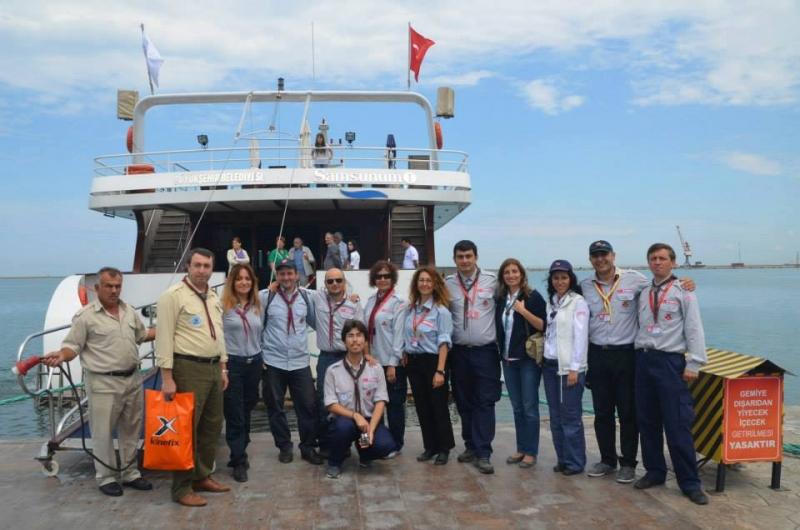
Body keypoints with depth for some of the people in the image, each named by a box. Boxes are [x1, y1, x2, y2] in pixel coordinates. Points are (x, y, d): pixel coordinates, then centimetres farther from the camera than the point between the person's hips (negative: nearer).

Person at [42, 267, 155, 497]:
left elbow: (142, 334, 23)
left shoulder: (129, 311, 9)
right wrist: (61, 356, -29)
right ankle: (106, 477, 18)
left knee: (131, 430, 15)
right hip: (104, 383, -6)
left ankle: (131, 473, 28)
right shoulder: (85, 316, -9)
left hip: (133, 379, 6)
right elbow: (73, 346, -8)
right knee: (103, 433, 2)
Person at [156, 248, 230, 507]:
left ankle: (203, 476, 28)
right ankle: (182, 488, 10)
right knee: (186, 428, -1)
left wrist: (223, 368, 16)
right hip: (188, 368, -8)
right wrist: (167, 377, -17)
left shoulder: (213, 297, 13)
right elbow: (164, 337, -14)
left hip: (213, 367, 8)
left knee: (212, 426, 14)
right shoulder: (173, 295, -11)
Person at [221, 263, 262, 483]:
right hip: (232, 363, -5)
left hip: (254, 363, 5)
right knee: (234, 414, 1)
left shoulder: (257, 306, 8)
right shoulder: (223, 306, -8)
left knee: (247, 411, 13)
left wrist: (263, 359, 14)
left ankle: (240, 453, 29)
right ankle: (239, 461, 8)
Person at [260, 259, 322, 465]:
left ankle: (308, 447, 18)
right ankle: (284, 447, 25)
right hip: (273, 362, -1)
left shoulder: (306, 296, 3)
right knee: (275, 407, 9)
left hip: (300, 362, 1)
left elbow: (316, 323, 10)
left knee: (308, 406, 2)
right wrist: (258, 353, -1)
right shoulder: (265, 296, -3)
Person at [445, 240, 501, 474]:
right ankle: (471, 446, 24)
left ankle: (483, 453, 1)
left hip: (486, 351, -3)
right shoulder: (447, 284, 4)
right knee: (464, 402, 11)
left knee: (485, 403, -3)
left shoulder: (492, 282, -2)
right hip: (459, 352, 3)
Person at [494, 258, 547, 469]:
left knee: (529, 406, 0)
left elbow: (543, 326, -12)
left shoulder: (533, 296, -7)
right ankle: (521, 448, 21)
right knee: (517, 407, 11)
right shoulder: (500, 299, 7)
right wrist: (500, 351, 8)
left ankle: (531, 452, 9)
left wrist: (524, 311, -21)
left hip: (528, 358, -5)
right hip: (508, 359, 5)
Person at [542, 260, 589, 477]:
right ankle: (562, 459, 20)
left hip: (569, 367, -6)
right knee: (556, 416, 10)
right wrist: (543, 358, 6)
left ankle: (575, 462, 9)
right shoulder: (550, 302, 13)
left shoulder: (578, 302, -7)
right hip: (550, 365, 6)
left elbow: (580, 336, -12)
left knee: (570, 416, -2)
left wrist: (574, 368, -16)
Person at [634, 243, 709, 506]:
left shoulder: (683, 292, -1)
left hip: (670, 361, -5)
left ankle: (690, 482, 6)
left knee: (677, 425, -5)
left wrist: (694, 363, -10)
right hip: (643, 359, 5)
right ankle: (654, 471, 24)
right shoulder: (643, 294, 13)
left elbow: (694, 329, -5)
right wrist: (640, 354, 8)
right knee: (647, 422, 10)